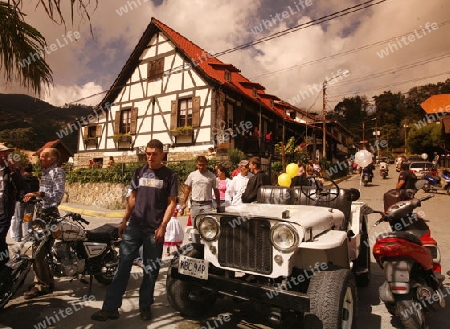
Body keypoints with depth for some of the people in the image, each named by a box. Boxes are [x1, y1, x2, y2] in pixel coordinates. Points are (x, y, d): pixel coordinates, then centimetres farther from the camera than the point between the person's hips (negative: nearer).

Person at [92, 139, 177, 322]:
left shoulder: (169, 175, -4)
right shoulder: (139, 172, 8)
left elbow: (172, 203, -5)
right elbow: (133, 198, 12)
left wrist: (162, 226, -12)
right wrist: (124, 221, 8)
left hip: (154, 229, -3)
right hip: (134, 226, 3)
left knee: (151, 269, 8)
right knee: (123, 266, 3)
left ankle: (145, 306, 24)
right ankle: (110, 307, 12)